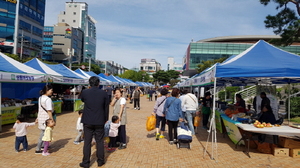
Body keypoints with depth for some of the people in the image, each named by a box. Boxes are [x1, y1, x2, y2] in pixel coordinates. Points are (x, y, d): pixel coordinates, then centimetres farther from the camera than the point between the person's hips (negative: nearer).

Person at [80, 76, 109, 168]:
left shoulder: (84, 92, -7)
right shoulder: (104, 93, -6)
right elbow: (106, 108, 2)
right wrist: (105, 119, 14)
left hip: (88, 121, 0)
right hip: (99, 121, 1)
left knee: (87, 142, 8)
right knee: (100, 141, 11)